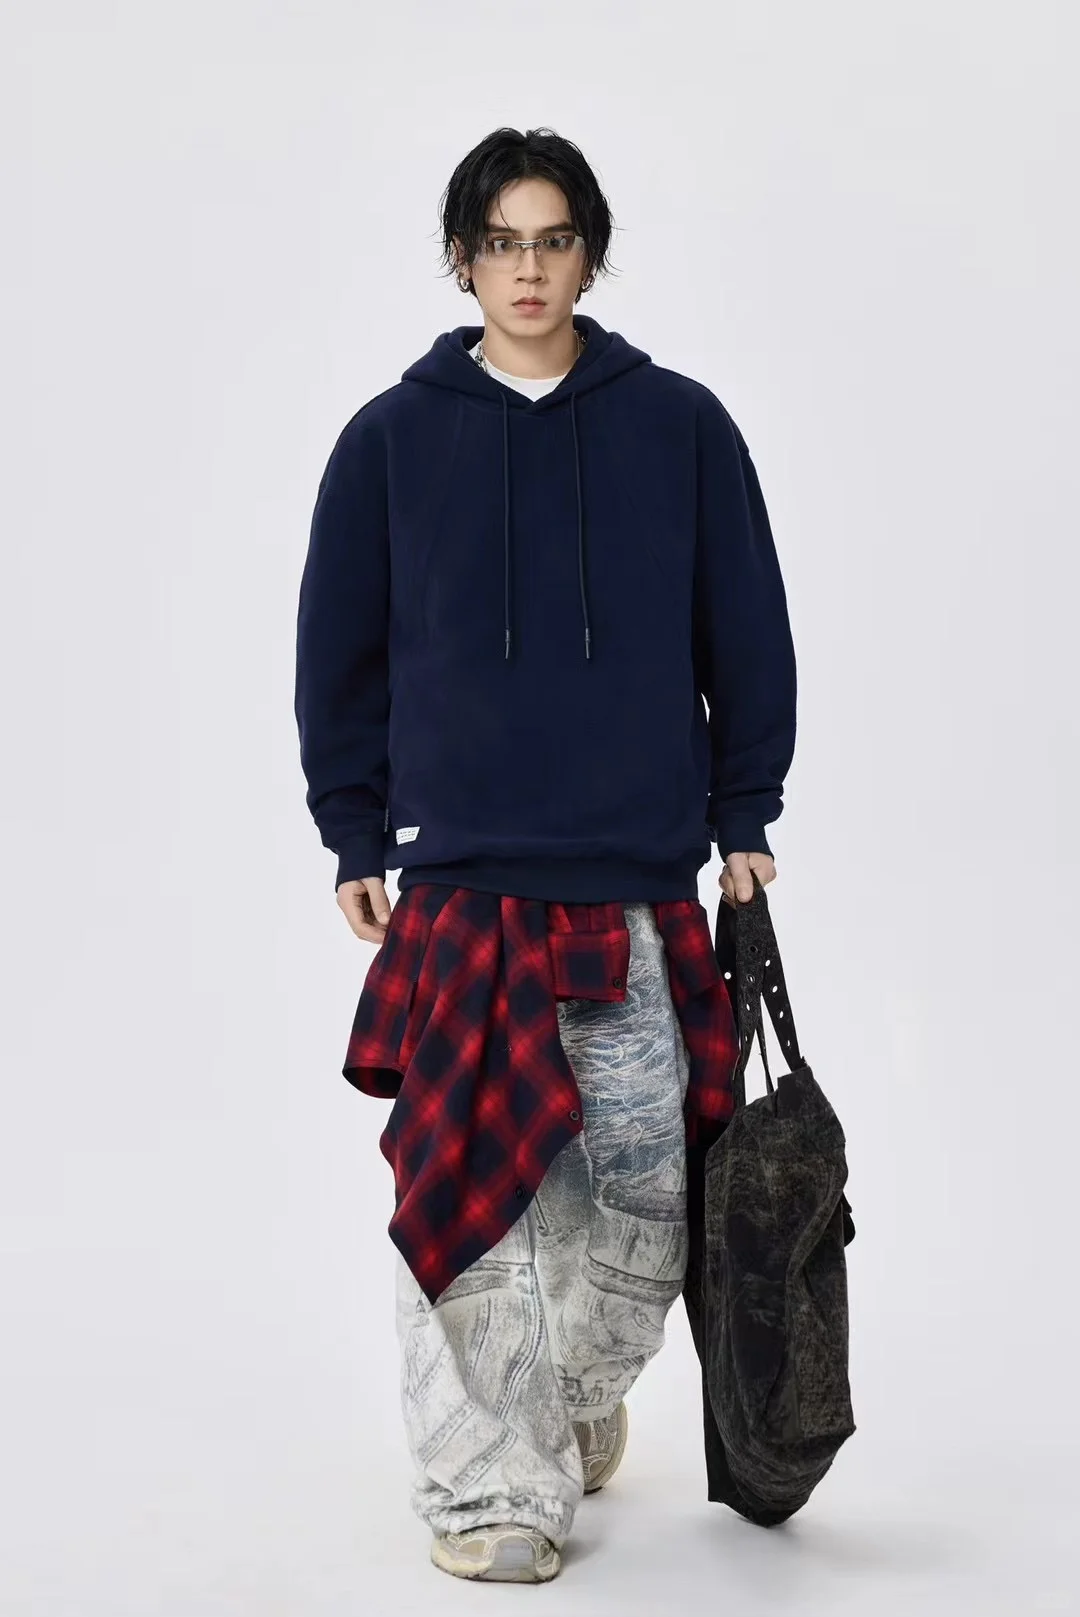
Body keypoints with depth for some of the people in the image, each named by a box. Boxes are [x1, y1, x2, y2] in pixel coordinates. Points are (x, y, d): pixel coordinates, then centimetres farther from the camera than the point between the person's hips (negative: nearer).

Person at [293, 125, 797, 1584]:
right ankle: (488, 1482, 9)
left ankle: (584, 1395, 33)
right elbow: (337, 654, 9)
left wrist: (744, 819, 9)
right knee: (468, 1188, -4)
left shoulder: (680, 426, 4)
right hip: (456, 881, 0)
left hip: (643, 880, 1)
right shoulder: (392, 438, 4)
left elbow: (746, 637, 9)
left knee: (643, 1191, 5)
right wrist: (355, 838, 6)